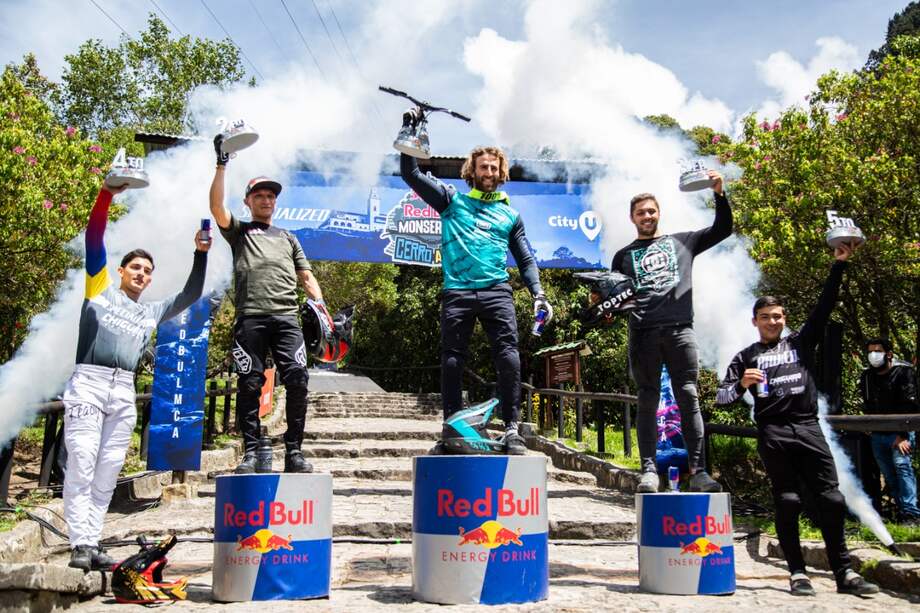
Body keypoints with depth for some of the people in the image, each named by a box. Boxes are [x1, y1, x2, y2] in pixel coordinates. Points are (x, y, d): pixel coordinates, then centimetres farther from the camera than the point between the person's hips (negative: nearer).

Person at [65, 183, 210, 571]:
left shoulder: (152, 312, 23)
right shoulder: (100, 288, 13)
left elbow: (191, 295, 24)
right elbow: (94, 238, 5)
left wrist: (200, 254, 14)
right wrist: (106, 194, -3)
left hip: (124, 393, 4)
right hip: (88, 383, -4)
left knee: (107, 473, 2)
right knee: (81, 466, -9)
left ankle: (93, 544, 5)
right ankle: (80, 545, -9)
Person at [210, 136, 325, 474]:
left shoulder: (288, 237, 30)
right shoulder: (239, 230, 21)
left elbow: (306, 275, 24)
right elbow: (216, 207, 3)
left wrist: (319, 302, 6)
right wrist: (222, 165, 0)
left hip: (287, 318, 2)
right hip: (250, 318, -2)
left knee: (297, 381, -11)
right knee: (250, 385, -3)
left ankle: (294, 451, -5)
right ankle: (250, 452, 3)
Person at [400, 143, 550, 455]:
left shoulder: (510, 215, 21)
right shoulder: (452, 200, 16)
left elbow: (526, 260, 19)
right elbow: (411, 174, 10)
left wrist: (538, 293, 5)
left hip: (497, 291, 1)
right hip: (456, 291, 0)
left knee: (508, 356, -13)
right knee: (452, 359, 1)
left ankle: (512, 428, -9)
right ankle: (451, 428, 11)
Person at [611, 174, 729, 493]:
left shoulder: (682, 242, 21)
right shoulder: (624, 256, 21)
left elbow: (723, 229, 15)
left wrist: (719, 194, 2)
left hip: (680, 329, 0)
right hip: (643, 332, 0)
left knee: (688, 397, -5)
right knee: (648, 400, -1)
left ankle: (697, 471, -5)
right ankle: (648, 469, -1)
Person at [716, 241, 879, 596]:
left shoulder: (801, 342, 17)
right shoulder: (745, 357, 13)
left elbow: (824, 306, 9)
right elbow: (722, 397, 7)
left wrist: (839, 265, 2)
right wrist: (741, 385, -14)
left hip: (808, 429, 2)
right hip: (773, 434, -2)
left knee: (831, 499, -2)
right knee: (787, 502, -1)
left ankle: (844, 573, 4)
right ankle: (797, 574, 4)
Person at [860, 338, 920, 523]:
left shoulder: (903, 372, -8)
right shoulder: (867, 376, 9)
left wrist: (903, 435, -21)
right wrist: (871, 428, 8)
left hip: (899, 432, -6)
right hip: (878, 434, 6)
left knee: (902, 465, -19)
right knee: (889, 475, 6)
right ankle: (902, 512, 13)